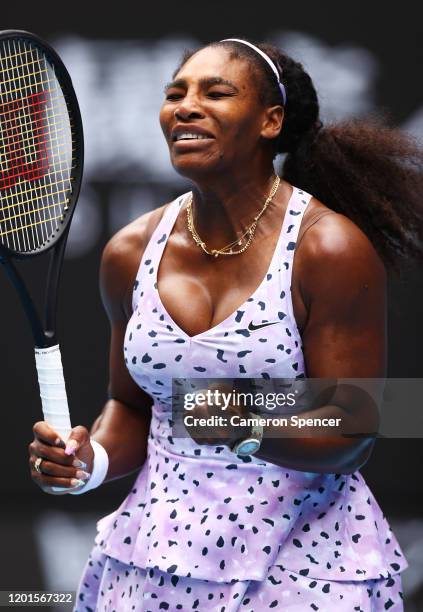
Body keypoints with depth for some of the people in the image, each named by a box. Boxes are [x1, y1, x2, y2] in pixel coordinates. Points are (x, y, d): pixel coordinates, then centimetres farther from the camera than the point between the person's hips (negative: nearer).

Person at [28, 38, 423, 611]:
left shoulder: (331, 250, -14)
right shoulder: (130, 253, 2)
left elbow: (352, 434, -15)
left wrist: (252, 427, -33)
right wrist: (94, 460, -8)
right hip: (158, 553, 5)